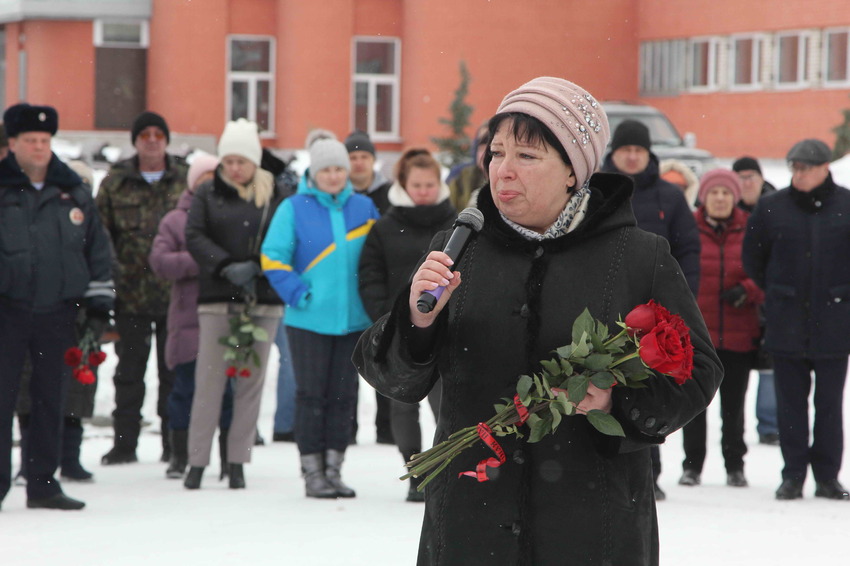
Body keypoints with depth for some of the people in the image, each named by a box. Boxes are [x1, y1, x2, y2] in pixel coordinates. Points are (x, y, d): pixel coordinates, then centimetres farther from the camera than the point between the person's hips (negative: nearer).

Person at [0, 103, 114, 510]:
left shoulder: (73, 193, 9)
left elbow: (98, 249, 14)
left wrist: (99, 302, 9)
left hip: (57, 312, 3)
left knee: (51, 399, 7)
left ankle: (42, 483, 15)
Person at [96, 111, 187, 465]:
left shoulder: (186, 180, 4)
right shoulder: (115, 183, 5)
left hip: (175, 293, -1)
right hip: (131, 293, 1)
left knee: (174, 371, 5)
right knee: (129, 370, 7)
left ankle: (174, 443, 13)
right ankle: (124, 442, 14)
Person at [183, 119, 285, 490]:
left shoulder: (274, 195, 7)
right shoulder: (207, 194, 7)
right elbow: (194, 237, -4)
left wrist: (254, 266, -14)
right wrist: (227, 267, -16)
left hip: (263, 301, 1)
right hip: (217, 299, -1)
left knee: (251, 382, 2)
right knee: (209, 380, -3)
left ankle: (238, 462, 9)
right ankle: (197, 462, 3)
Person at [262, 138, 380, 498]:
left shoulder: (364, 209, 8)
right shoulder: (294, 208, -2)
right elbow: (273, 257, -5)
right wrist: (299, 293, -13)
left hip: (353, 319, 3)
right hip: (309, 320, -3)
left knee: (343, 395, 7)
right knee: (311, 395, 1)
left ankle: (334, 468, 16)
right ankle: (312, 472, 8)